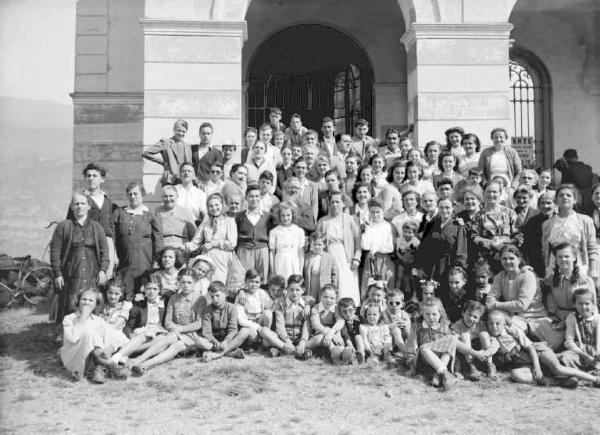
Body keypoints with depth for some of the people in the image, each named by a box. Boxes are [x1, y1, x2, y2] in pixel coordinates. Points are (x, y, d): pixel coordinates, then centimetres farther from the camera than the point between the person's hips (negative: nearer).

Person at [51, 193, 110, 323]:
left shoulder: (96, 227, 13)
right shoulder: (63, 226, 5)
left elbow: (104, 250, 9)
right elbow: (55, 251, 2)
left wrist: (103, 270, -3)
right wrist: (57, 274, -4)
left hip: (93, 277, 2)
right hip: (70, 277, -2)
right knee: (71, 307, -4)